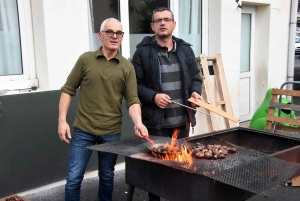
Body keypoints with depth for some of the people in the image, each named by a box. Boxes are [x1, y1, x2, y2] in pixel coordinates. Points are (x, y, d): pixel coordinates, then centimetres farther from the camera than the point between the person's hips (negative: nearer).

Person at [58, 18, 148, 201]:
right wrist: (62, 120, -5)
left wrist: (138, 122, -21)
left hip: (111, 132, 1)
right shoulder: (86, 59, 0)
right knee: (74, 178, 3)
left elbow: (133, 100, -3)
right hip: (83, 130, -1)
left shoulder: (127, 67, 0)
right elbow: (68, 90, 2)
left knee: (107, 177, 16)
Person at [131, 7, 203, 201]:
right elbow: (135, 84, -6)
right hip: (156, 121, -4)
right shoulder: (143, 51, -5)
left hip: (182, 121, 5)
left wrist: (195, 92, -2)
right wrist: (153, 97, -19)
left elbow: (196, 77, 17)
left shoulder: (185, 49, 10)